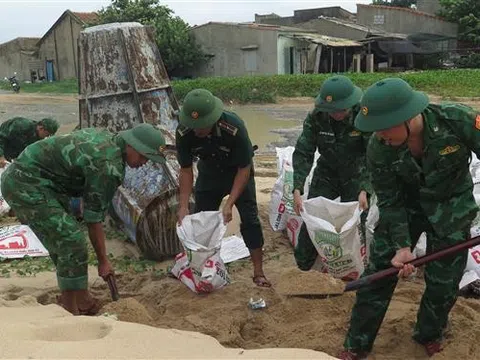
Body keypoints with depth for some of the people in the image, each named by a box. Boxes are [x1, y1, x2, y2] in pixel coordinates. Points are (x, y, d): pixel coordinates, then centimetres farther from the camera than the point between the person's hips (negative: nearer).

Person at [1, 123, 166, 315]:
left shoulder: (107, 137, 6)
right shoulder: (109, 167, -21)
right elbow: (94, 219, -15)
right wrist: (103, 261, -4)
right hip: (27, 185, -10)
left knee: (62, 241, 14)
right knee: (72, 244, -11)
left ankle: (81, 299, 26)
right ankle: (71, 313, 0)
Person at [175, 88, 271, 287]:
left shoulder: (234, 127, -38)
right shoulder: (184, 132, -28)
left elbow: (244, 169, -28)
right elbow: (186, 170, -14)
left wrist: (229, 204, -31)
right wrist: (183, 206, -20)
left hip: (237, 171, -3)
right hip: (209, 172, 3)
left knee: (249, 218, -9)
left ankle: (258, 272, 2)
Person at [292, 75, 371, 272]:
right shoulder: (316, 117, -17)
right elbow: (303, 153, -16)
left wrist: (364, 190, -36)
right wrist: (297, 189, -26)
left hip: (356, 176, -2)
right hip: (326, 173, 2)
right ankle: (302, 266, 21)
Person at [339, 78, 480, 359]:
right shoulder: (378, 150, -23)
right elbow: (390, 202, -13)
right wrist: (401, 246, -20)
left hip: (452, 209, 0)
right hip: (405, 205, 1)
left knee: (443, 283, 6)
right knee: (379, 273, 2)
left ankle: (430, 337, 37)